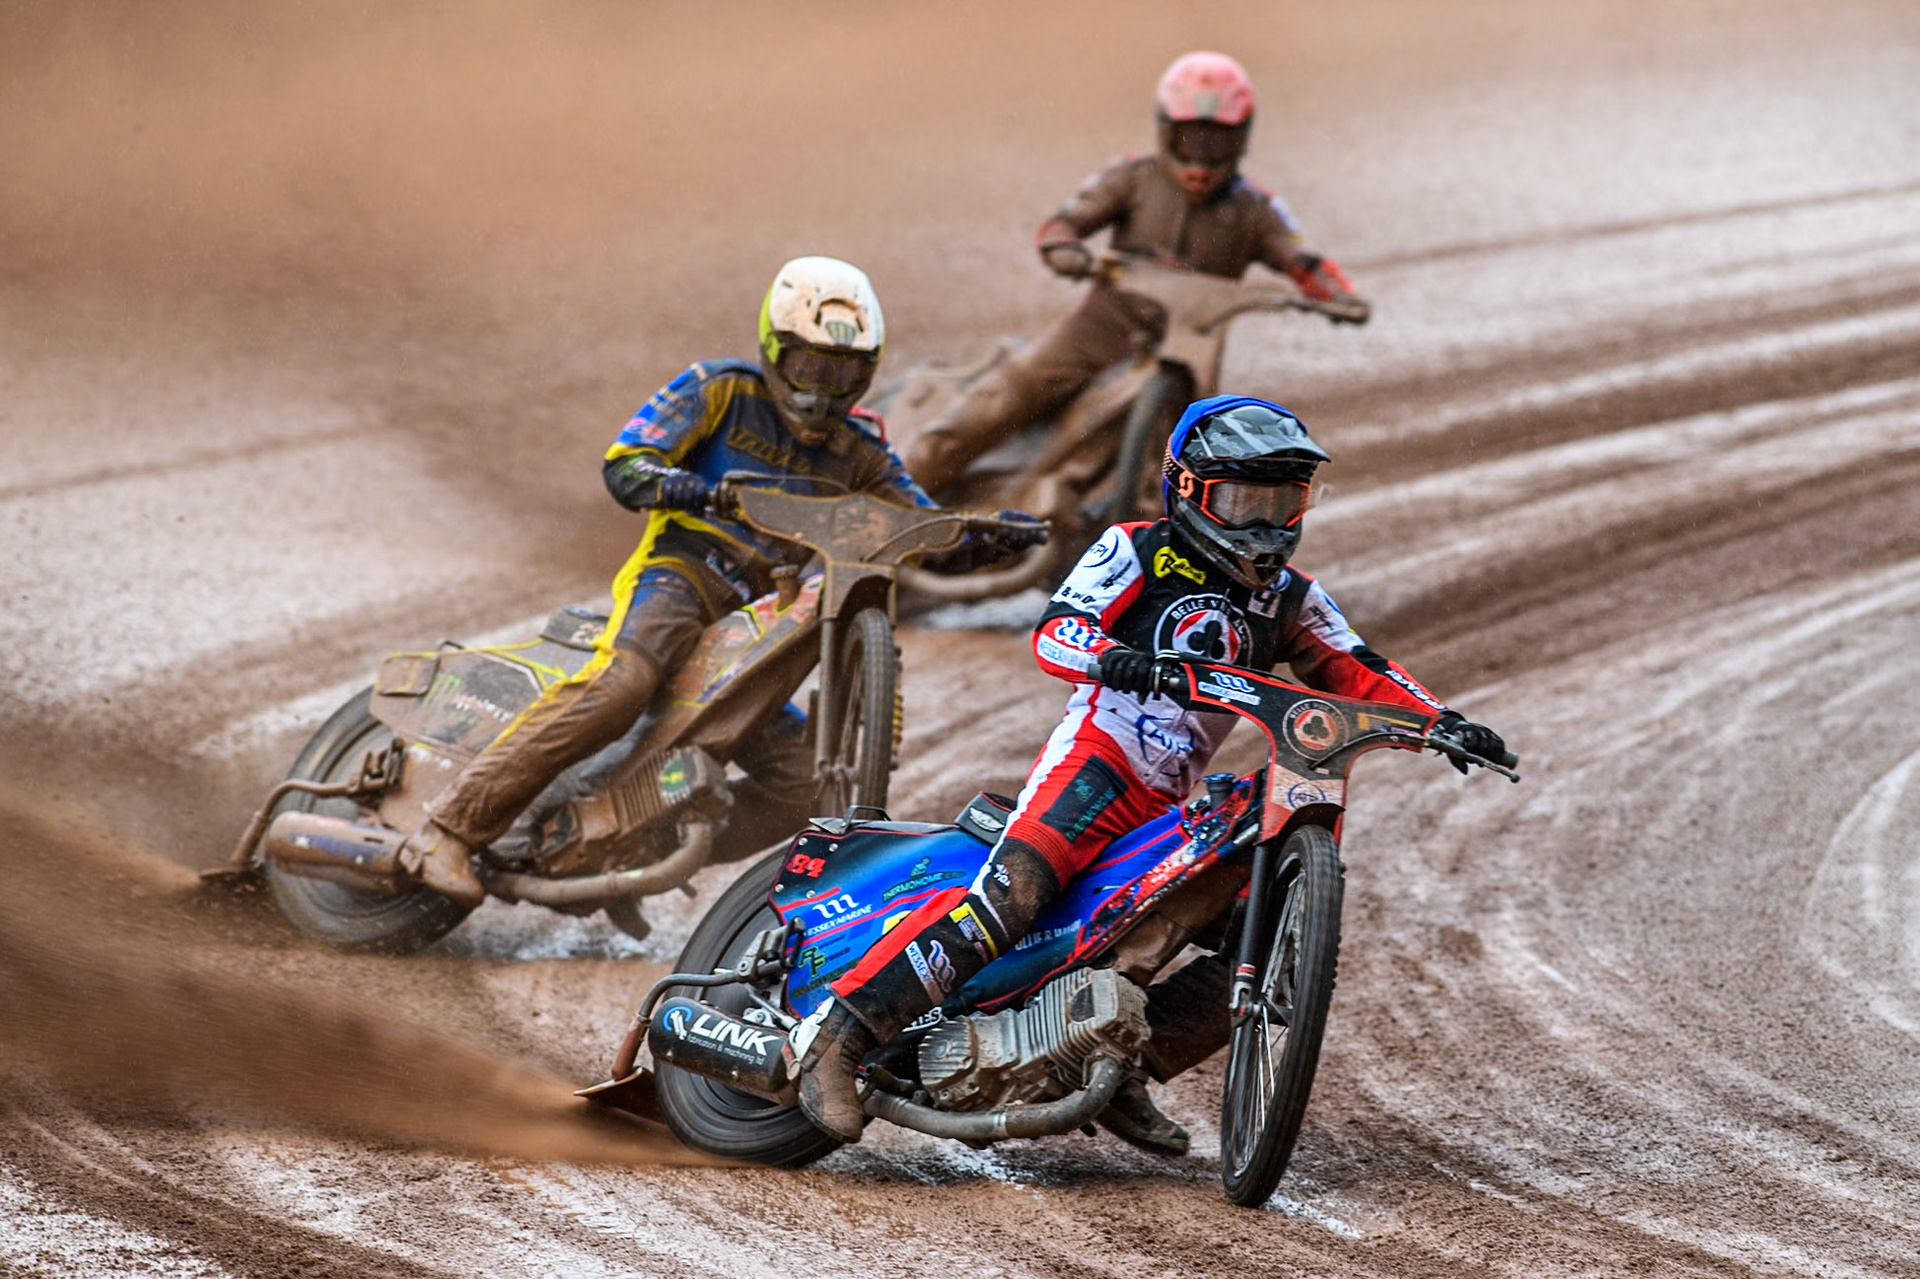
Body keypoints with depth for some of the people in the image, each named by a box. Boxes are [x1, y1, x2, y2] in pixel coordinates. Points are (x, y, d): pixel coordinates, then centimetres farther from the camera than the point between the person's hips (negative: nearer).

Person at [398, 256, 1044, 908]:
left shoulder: (856, 450, 17)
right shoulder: (721, 390, 3)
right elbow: (623, 463, -5)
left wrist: (993, 534, -8)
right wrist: (682, 486, -27)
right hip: (683, 573, -6)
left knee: (802, 786, -7)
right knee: (622, 682, -36)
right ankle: (450, 828, -38)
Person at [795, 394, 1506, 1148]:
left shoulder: (1289, 600, 18)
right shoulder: (1137, 551, 1)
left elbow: (1354, 673, 11)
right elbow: (1052, 632, -12)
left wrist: (1440, 722, -7)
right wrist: (1111, 657, -34)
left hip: (1171, 808, 7)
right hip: (1092, 766, -7)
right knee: (1008, 895, -29)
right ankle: (836, 1036, -32)